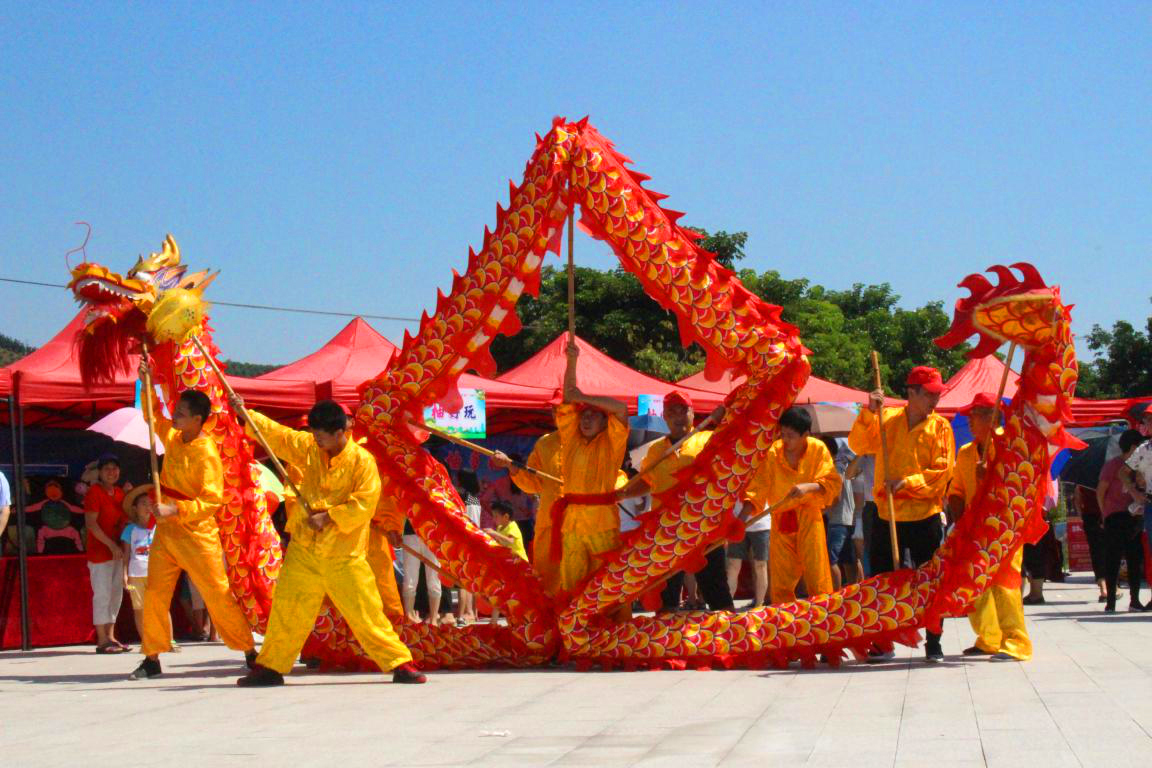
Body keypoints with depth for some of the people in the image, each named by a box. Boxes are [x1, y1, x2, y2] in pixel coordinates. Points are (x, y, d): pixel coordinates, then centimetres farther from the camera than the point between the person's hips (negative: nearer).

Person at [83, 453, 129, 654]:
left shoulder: (119, 492, 13)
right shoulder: (94, 492, -10)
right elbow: (91, 523, -17)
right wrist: (111, 545, -20)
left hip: (117, 551, 8)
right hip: (99, 550, -8)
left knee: (116, 594, 11)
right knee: (102, 594, -7)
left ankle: (111, 637, 18)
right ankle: (102, 641, -5)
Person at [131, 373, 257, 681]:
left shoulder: (206, 454, -18)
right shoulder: (173, 438, 5)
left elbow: (212, 500, -22)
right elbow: (154, 415, 25)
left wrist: (175, 510, -31)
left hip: (197, 533, -7)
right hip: (165, 531, 7)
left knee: (218, 595, -2)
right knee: (155, 594, 3)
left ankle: (250, 652, 8)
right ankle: (152, 659, 10)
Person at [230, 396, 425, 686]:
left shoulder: (362, 461, -12)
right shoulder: (307, 447, 4)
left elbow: (364, 504, -17)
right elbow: (275, 433, 10)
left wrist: (329, 516, -19)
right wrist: (244, 413, 2)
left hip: (344, 556, -4)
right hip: (304, 549, 4)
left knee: (367, 613, -3)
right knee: (286, 610, 7)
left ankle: (401, 664, 5)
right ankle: (270, 667, 18)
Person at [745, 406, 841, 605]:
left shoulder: (818, 449, -6)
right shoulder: (773, 452, -5)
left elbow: (833, 483, -9)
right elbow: (759, 484, -5)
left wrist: (809, 487, -25)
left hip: (809, 518, -2)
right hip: (781, 520, 2)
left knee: (816, 574, -5)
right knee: (781, 578, 5)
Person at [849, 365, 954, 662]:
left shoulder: (940, 426, 0)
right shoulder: (887, 418, 6)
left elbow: (942, 471, -7)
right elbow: (859, 445, -3)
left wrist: (907, 483, -18)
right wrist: (869, 412, -15)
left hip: (925, 515, -2)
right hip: (887, 514, 2)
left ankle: (933, 646, 10)